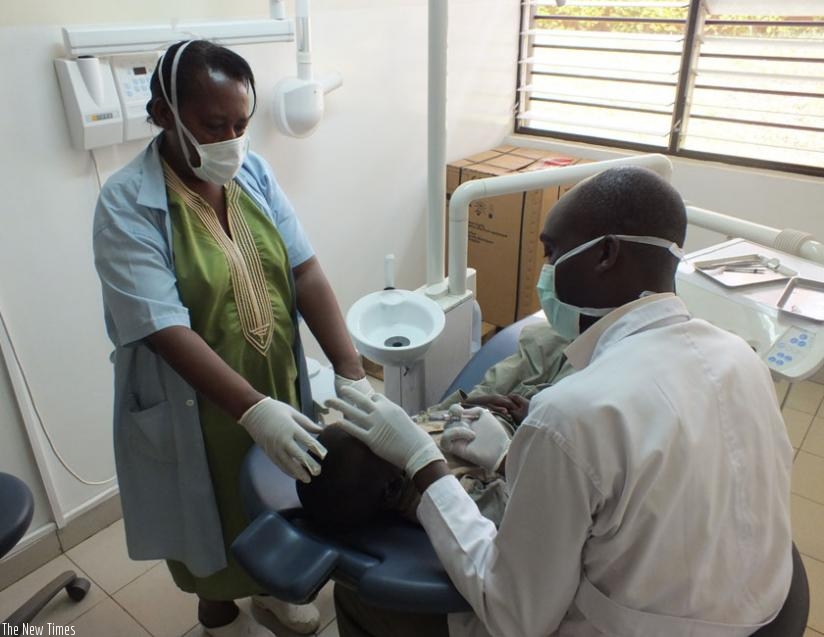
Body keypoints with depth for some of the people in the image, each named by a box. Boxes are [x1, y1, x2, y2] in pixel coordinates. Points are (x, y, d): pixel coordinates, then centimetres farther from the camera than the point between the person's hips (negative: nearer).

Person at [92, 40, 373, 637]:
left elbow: (305, 271, -11)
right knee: (215, 512, 19)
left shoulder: (254, 172, -5)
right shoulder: (126, 205, -20)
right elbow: (166, 330, -28)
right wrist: (253, 408, -38)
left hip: (276, 381, 5)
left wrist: (351, 373, -20)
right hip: (196, 404, -4)